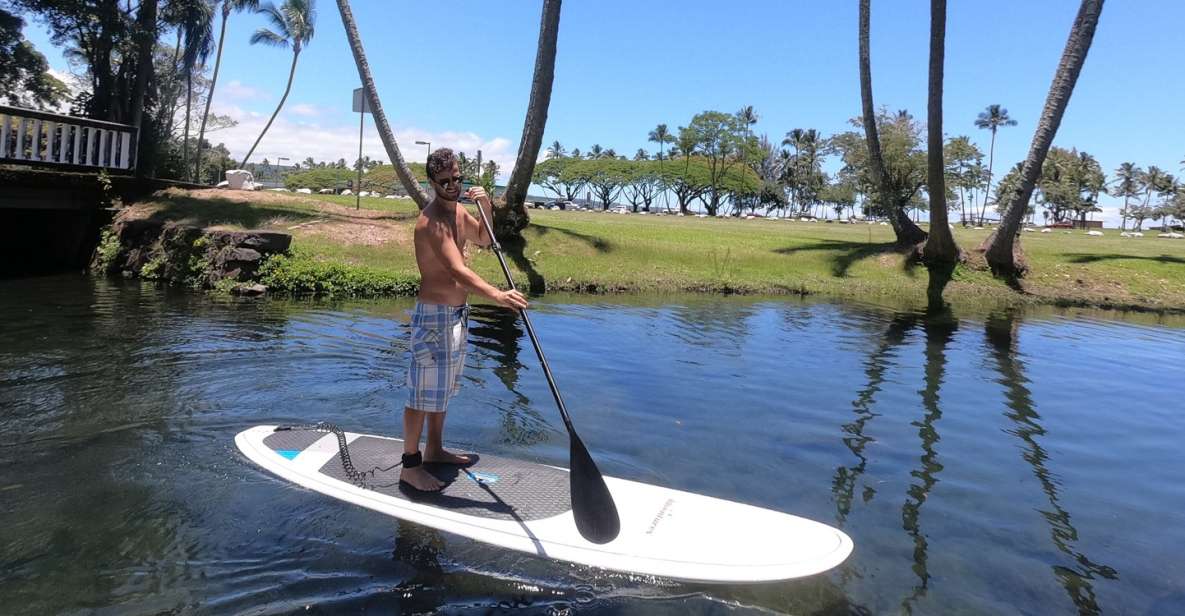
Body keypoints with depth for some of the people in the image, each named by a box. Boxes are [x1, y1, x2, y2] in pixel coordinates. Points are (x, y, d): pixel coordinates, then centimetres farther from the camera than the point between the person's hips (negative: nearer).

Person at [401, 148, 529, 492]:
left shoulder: (458, 210, 8)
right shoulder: (431, 222, -22)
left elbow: (483, 240, 23)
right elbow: (458, 271, -35)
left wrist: (486, 210, 3)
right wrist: (497, 295, -48)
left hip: (457, 313, 10)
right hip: (435, 315, -10)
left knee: (444, 386, 20)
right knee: (425, 391, 0)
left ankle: (434, 450, 35)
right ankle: (410, 466, 12)